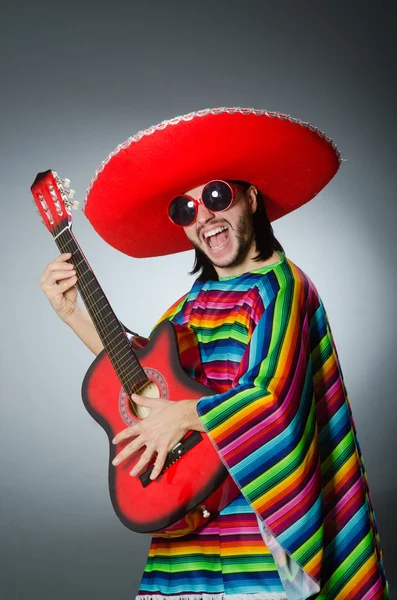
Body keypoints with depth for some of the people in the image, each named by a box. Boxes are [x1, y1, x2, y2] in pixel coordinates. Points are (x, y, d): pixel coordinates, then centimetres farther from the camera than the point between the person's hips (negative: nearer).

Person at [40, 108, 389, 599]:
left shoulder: (279, 284, -11)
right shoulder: (198, 300, 11)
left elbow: (275, 395, -19)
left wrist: (185, 415, -15)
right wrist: (73, 313, 7)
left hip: (262, 500, -6)